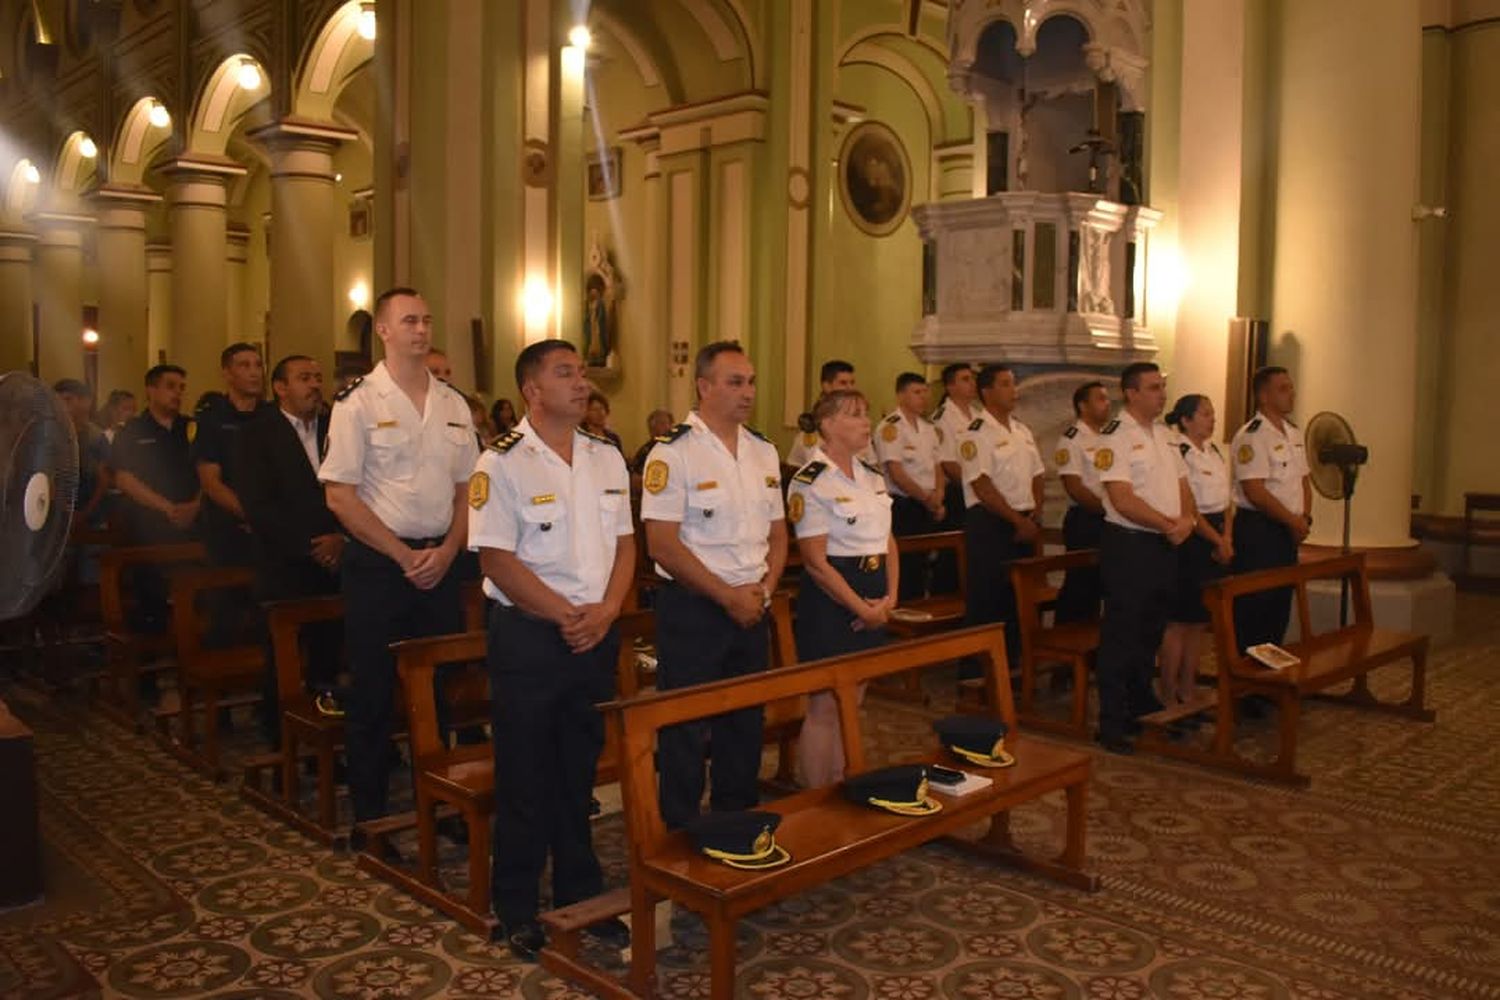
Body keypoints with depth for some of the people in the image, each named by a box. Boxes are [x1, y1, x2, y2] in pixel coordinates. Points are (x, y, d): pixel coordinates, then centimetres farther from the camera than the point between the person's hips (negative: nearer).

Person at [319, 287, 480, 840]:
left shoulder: (454, 403, 9)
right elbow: (340, 496, -9)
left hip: (441, 561, 4)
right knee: (373, 692, 4)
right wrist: (404, 555, -12)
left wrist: (446, 551, -4)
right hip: (376, 563, -4)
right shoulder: (357, 402, -5)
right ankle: (369, 817, 17)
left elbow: (468, 488, 11)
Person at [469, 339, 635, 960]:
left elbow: (624, 541, 8)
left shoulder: (607, 457, 8)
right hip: (529, 634, -5)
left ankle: (580, 896, 30)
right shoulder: (502, 463, -8)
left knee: (580, 770, 16)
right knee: (525, 776, 6)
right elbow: (496, 559, -13)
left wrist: (605, 611, -8)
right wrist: (564, 616, -16)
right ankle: (517, 910, 21)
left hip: (597, 634, 5)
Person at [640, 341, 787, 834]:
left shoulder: (764, 451, 9)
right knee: (687, 732, 3)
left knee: (745, 727, 16)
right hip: (692, 610, -6)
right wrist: (728, 595, -16)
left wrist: (766, 585, -3)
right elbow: (662, 543, -17)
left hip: (751, 608, 6)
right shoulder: (673, 453, -12)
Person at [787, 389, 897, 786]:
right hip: (830, 601, -7)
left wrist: (890, 598, 0)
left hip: (872, 599, 7)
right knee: (825, 707, 1)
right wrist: (862, 609, -15)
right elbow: (815, 562, -17)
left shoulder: (872, 477, 10)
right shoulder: (810, 482, -14)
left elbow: (888, 541, 13)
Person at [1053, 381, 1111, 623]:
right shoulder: (1072, 439, -9)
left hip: (1109, 521, 7)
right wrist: (1108, 509, -14)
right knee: (1081, 584, -1)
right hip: (1085, 521, -7)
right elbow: (1074, 487, -17)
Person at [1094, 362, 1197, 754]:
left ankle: (1142, 707, 31)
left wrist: (1186, 519, -4)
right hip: (1128, 545, -8)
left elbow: (1181, 485, 16)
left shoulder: (1164, 436, 15)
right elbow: (1123, 501, -20)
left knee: (1151, 633, 17)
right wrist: (1169, 525, -16)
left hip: (1165, 546, 8)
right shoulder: (1115, 438, -12)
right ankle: (1112, 725, 3)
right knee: (1121, 636, -3)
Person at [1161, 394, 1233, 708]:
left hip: (1214, 540, 9)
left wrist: (1227, 537, 1)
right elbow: (1186, 508, -17)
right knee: (1178, 622, -3)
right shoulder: (1178, 453, -14)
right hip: (1189, 541, -9)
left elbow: (1225, 500, 15)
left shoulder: (1215, 452, 14)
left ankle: (1187, 693, 22)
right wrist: (1217, 541, -10)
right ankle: (1169, 697, 5)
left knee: (1199, 622, 13)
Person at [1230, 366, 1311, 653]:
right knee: (1255, 606, -4)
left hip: (1288, 531, 9)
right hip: (1257, 529, -9)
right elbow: (1254, 491, -21)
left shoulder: (1293, 433, 13)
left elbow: (1304, 480, 19)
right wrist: (1294, 521, -14)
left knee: (1280, 605, 14)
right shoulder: (1251, 436, -15)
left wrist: (1305, 518, 3)